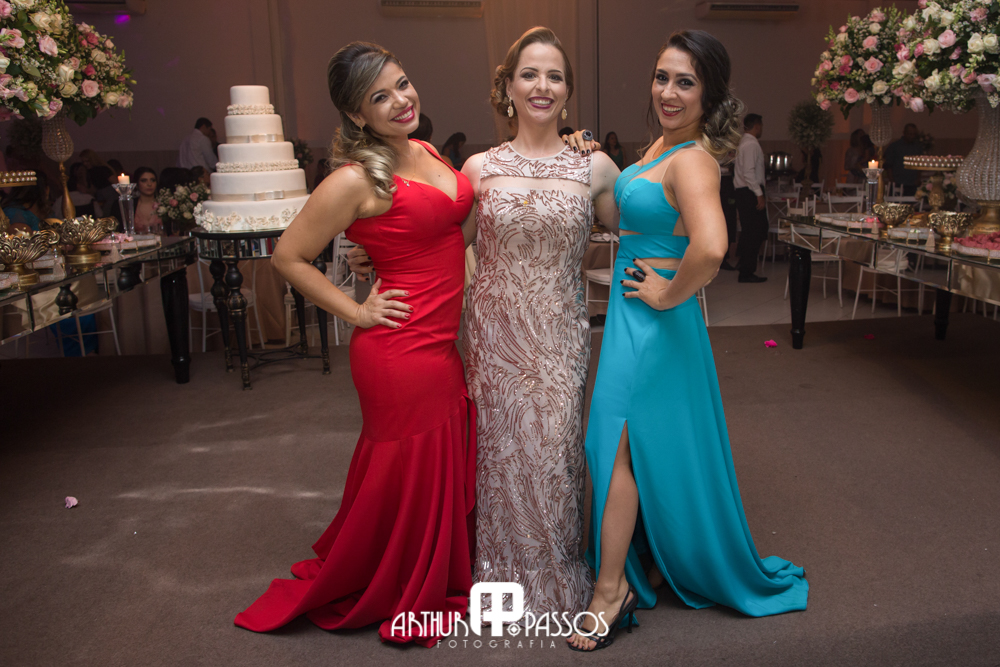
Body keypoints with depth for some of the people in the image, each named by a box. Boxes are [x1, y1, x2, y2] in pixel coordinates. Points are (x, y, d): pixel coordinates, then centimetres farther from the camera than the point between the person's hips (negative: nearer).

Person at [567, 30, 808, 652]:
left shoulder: (692, 159, -22)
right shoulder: (663, 143, 8)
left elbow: (710, 248, -39)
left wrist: (669, 294, -23)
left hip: (654, 321, -9)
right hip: (634, 317, 9)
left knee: (620, 445, -1)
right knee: (639, 445, 19)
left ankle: (611, 591, 16)